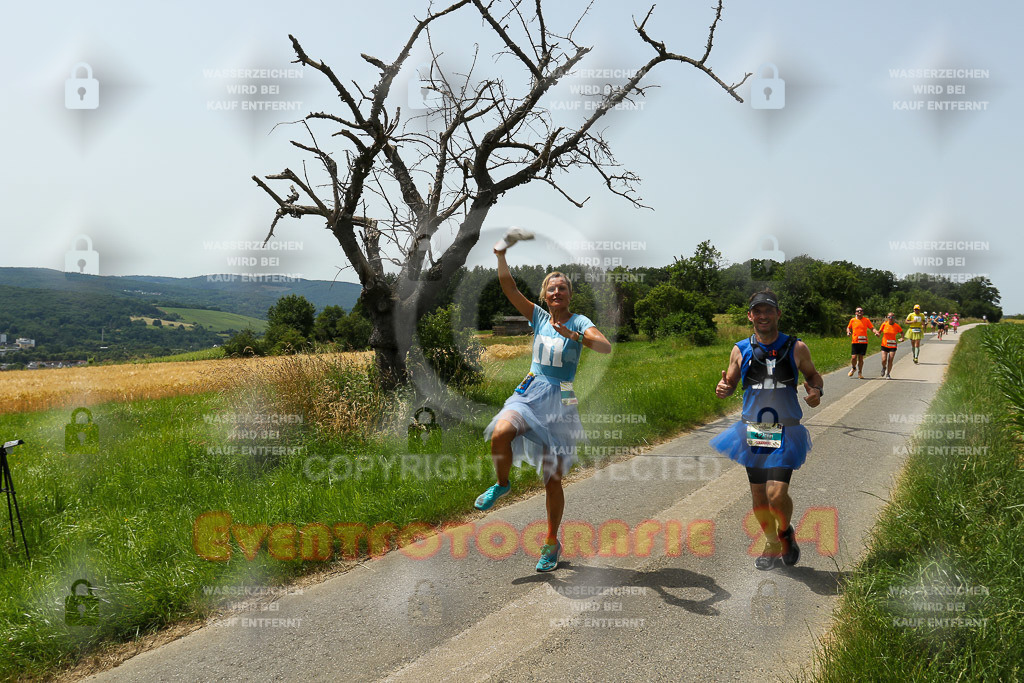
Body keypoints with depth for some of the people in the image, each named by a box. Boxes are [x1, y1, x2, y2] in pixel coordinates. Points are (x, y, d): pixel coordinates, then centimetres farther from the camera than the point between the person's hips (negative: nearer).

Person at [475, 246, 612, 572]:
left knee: (553, 479, 1)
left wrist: (576, 336, -38)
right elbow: (508, 286, 1)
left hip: (560, 400, -2)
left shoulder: (579, 322, -3)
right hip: (530, 391, 3)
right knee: (500, 433, -30)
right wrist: (501, 256, -13)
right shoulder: (539, 317, 8)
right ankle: (502, 484, 1)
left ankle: (551, 543, 19)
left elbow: (606, 347, -22)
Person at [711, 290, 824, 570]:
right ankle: (772, 546, 33)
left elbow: (813, 375, 13)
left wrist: (816, 390, -10)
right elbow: (730, 383, 12)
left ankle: (786, 531, 18)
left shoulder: (796, 348, -3)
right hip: (752, 431, 3)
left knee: (777, 494, -15)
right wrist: (723, 388, -12)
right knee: (758, 496, 10)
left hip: (785, 432, -2)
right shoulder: (741, 350, 1)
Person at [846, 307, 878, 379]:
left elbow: (872, 328, 6)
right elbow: (848, 327, 19)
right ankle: (853, 368, 22)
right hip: (855, 342, 0)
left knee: (861, 358, 2)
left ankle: (860, 373, 16)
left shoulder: (866, 320, 5)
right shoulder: (852, 320, 5)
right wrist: (848, 332, -2)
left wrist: (876, 332, -13)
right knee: (854, 357, -7)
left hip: (864, 342, 0)